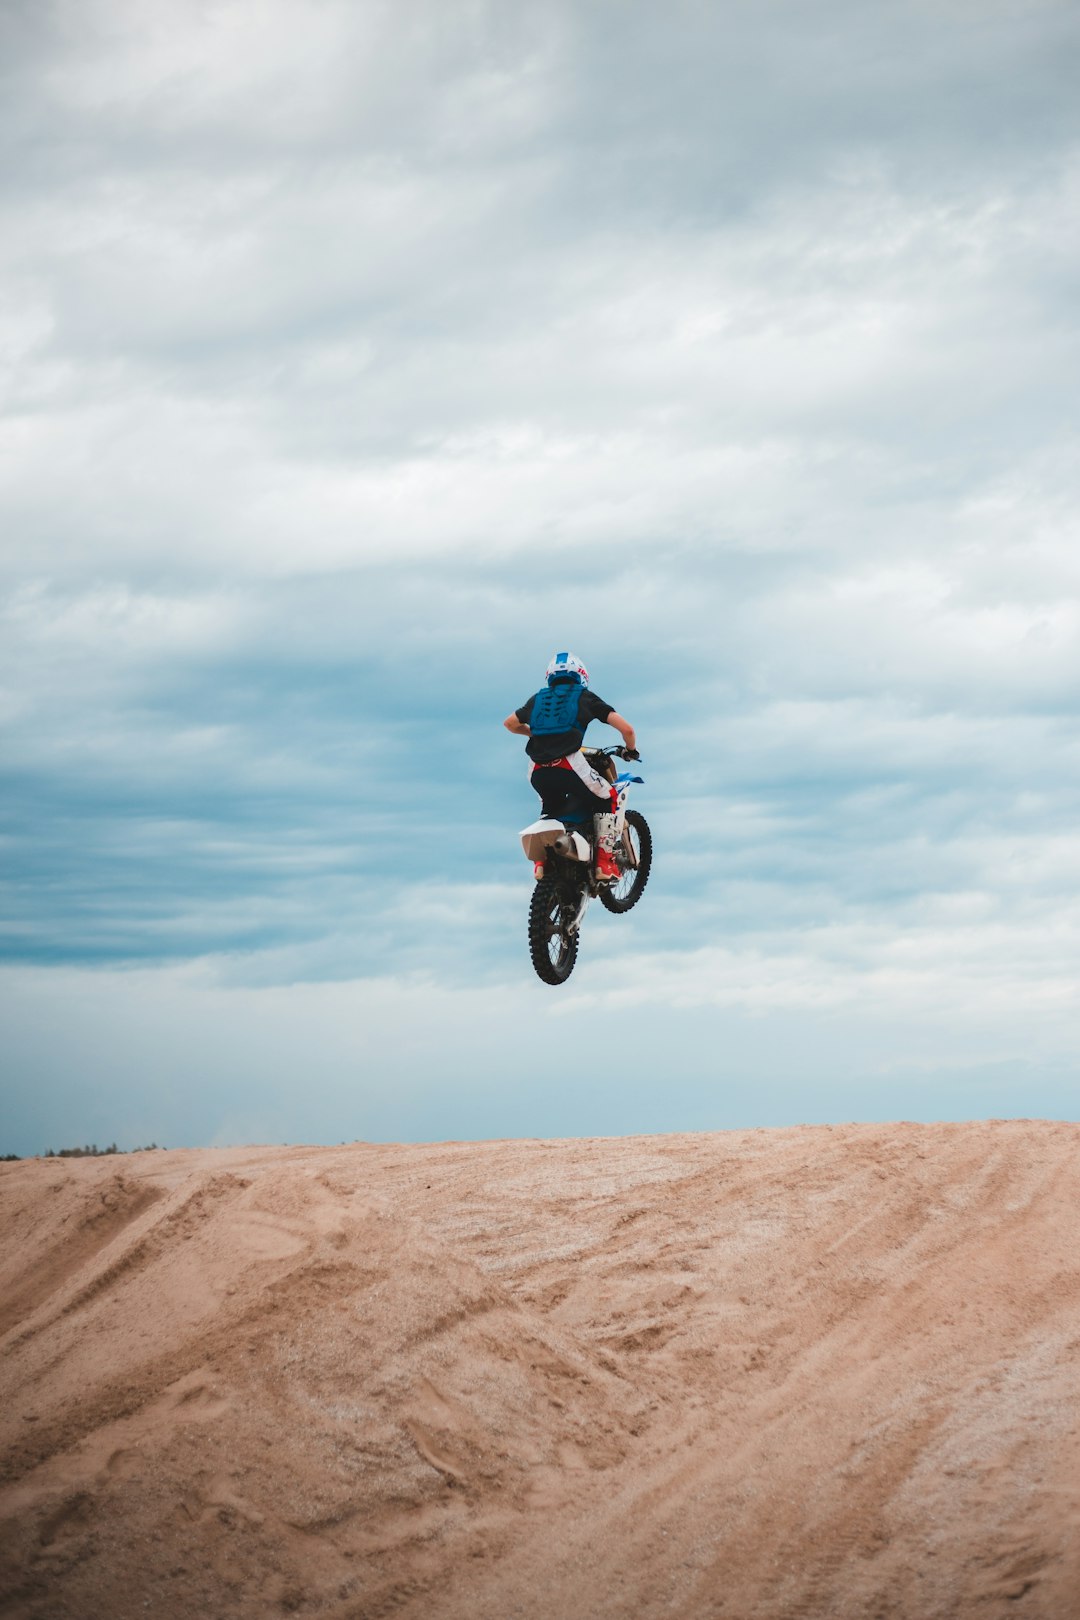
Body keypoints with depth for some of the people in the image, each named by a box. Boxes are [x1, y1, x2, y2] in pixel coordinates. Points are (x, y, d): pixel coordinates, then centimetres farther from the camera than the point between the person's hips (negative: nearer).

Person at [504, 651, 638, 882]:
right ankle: (605, 861, 9)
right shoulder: (585, 698, 14)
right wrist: (631, 749, 28)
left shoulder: (538, 698, 23)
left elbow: (510, 723, 40)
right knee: (607, 798, 19)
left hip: (538, 772, 4)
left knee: (550, 806, 34)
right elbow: (626, 728, 8)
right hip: (568, 765, -4)